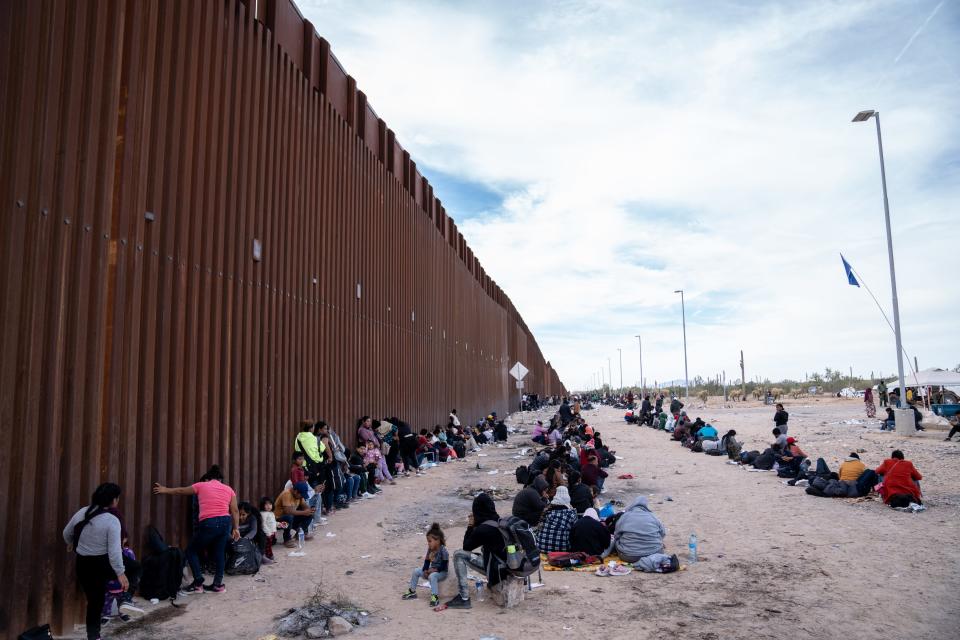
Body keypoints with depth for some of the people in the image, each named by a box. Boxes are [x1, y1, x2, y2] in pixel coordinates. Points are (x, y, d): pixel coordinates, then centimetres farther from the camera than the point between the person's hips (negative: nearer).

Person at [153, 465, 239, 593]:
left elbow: (181, 491, 27)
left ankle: (198, 584, 10)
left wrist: (165, 490, 43)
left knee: (192, 551, 14)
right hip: (226, 522, 4)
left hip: (208, 524, -3)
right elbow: (235, 510, 10)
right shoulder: (228, 489, 16)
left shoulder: (201, 486, 12)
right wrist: (236, 528, 13)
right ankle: (218, 584, 15)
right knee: (219, 553, 15)